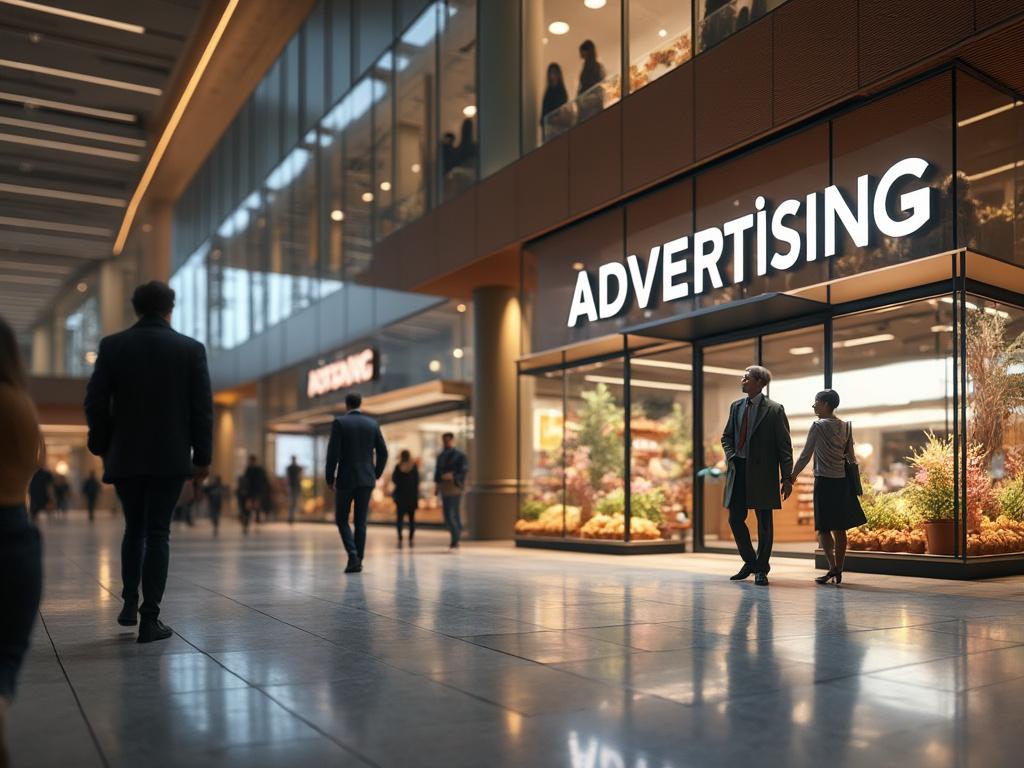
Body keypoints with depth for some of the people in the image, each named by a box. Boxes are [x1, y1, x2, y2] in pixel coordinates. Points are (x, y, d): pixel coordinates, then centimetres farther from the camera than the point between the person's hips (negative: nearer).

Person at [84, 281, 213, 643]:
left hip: (125, 456, 2)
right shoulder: (191, 349, -2)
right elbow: (202, 407, -4)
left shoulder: (112, 346, 2)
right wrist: (202, 456, 3)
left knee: (134, 528, 19)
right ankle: (150, 619, 0)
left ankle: (129, 604, 18)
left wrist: (102, 448, 12)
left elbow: (95, 403, 0)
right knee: (157, 533, 1)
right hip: (170, 457, -2)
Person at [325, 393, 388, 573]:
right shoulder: (372, 424, 6)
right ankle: (357, 561, 6)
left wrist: (330, 478, -3)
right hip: (366, 479, 4)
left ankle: (353, 555, -12)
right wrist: (376, 475, 18)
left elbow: (333, 453, -12)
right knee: (360, 521, 9)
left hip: (346, 479, -3)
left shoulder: (339, 422, -6)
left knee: (342, 520, 8)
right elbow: (383, 453, 5)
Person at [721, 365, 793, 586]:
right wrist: (731, 456, 2)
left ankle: (761, 568, 17)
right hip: (738, 471, 5)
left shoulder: (774, 410, -6)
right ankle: (750, 561, 26)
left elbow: (785, 446, -6)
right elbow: (727, 436, 21)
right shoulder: (736, 406, 11)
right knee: (735, 519, 8)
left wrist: (787, 478, -10)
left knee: (764, 522, 4)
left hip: (762, 473, -5)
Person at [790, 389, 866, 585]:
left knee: (823, 528, -1)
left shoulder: (818, 426, -9)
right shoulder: (845, 426, 8)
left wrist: (792, 476, 3)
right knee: (839, 528, 8)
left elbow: (805, 455, -7)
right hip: (842, 481, 6)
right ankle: (838, 571, 12)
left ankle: (833, 567, -13)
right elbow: (851, 457, 10)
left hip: (824, 481, -6)